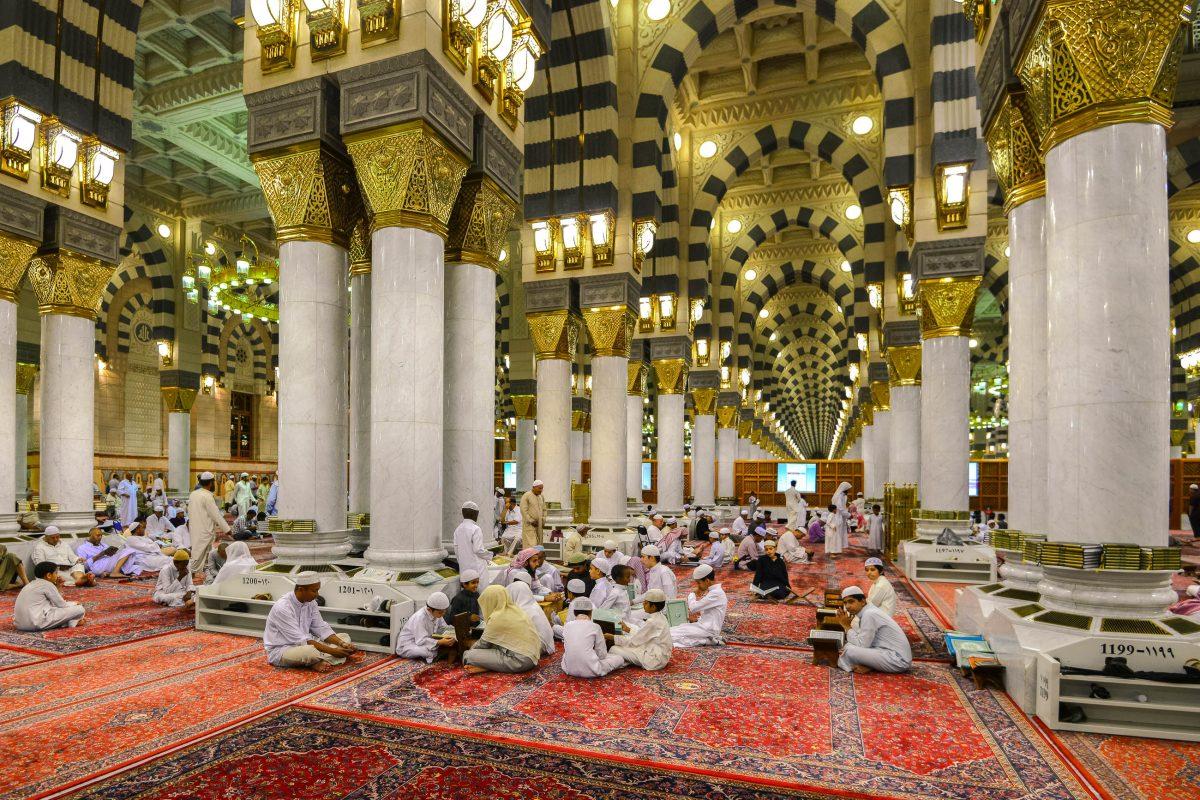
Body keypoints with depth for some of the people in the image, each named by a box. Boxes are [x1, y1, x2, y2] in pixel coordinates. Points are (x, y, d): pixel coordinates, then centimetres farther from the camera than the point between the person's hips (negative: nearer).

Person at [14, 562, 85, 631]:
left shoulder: (32, 584, 22)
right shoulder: (48, 585, -4)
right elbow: (62, 605, -2)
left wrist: (55, 586, 23)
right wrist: (74, 604, 18)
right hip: (37, 623, -10)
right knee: (79, 609, -15)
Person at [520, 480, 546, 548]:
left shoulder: (541, 497, 14)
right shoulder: (526, 496, -7)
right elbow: (523, 511, -11)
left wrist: (543, 520, 7)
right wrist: (531, 521, -13)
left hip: (539, 525, 6)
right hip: (529, 525, -6)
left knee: (538, 543, 4)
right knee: (531, 544, -11)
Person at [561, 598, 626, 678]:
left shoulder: (566, 626, 3)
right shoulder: (594, 627, -6)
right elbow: (602, 654, -1)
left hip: (569, 670, 4)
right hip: (589, 671, -3)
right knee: (619, 659, 15)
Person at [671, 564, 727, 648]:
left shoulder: (716, 593, -17)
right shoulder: (713, 591, 14)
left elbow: (693, 607, -20)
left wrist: (692, 595, -3)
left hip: (708, 630, -10)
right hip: (704, 626, 10)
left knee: (672, 634, -20)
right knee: (672, 630, -3)